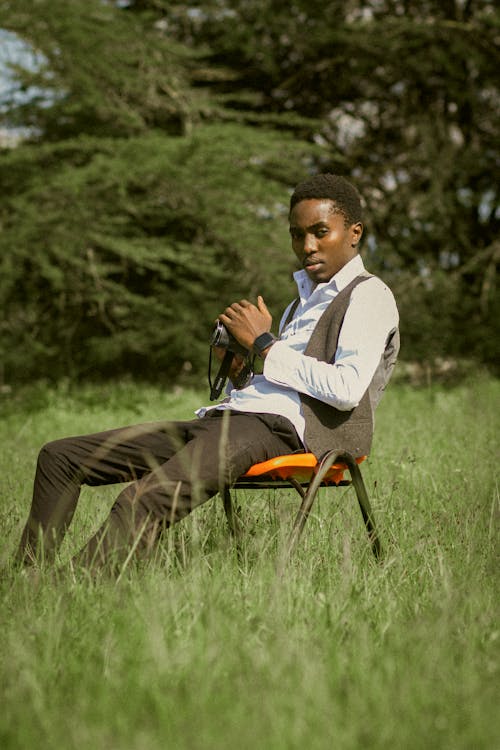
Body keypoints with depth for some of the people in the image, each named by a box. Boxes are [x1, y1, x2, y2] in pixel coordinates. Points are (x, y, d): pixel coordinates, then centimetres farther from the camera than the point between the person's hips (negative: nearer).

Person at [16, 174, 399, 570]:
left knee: (142, 501, -34)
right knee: (60, 457, 3)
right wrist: (238, 375, 4)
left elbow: (347, 389, -15)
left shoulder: (369, 295, 2)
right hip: (226, 418, 10)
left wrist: (263, 343, -8)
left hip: (278, 426, -10)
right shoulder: (305, 300, 29)